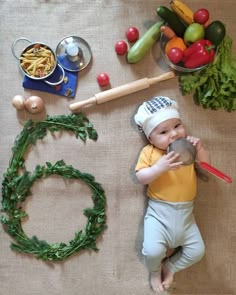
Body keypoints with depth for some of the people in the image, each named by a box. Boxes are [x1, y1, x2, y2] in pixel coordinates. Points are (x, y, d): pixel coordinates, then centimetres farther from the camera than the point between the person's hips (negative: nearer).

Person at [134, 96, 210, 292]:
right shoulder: (149, 152, -7)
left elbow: (206, 165, 1)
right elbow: (141, 177, -14)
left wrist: (200, 149, -17)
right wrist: (159, 167, -30)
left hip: (185, 212, 4)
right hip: (159, 212, -4)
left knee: (197, 251, 6)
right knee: (153, 251, -17)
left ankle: (170, 267, 30)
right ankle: (155, 271, 19)